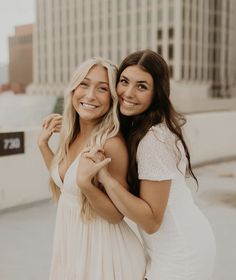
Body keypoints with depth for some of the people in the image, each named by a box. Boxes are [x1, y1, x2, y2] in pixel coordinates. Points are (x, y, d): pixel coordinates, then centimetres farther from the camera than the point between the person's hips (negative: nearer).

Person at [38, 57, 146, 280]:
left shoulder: (111, 143, -23)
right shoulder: (73, 135, -1)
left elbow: (117, 215, -18)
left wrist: (86, 184, -34)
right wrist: (43, 144, 6)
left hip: (102, 247, -7)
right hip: (71, 242, 7)